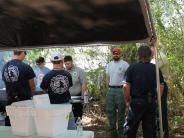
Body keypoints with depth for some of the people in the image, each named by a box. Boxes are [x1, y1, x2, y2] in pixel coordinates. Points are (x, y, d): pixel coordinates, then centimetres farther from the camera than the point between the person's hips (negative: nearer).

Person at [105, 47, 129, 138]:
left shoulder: (125, 64, -5)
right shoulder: (109, 65, 14)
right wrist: (109, 88, 6)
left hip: (121, 90, -5)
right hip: (111, 90, 6)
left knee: (121, 112, 4)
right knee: (110, 111, 9)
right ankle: (112, 131, 21)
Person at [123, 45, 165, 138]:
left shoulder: (132, 67, -5)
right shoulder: (155, 68, 3)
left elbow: (126, 86, -10)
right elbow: (161, 86, 0)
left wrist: (127, 101, 0)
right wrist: (156, 100, 9)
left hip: (136, 102, -3)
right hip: (151, 103, 3)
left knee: (130, 129, 7)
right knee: (150, 130, 12)